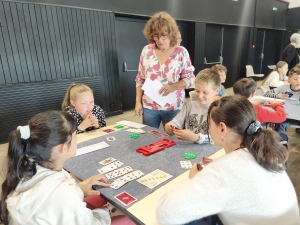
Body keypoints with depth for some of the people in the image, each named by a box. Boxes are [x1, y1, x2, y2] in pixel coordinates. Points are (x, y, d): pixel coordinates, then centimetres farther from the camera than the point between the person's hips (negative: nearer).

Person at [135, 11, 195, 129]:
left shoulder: (181, 52, -5)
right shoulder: (147, 51, 1)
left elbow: (189, 78, -3)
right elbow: (140, 79, 6)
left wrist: (173, 86, -21)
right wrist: (138, 101, 0)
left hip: (173, 107, -2)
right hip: (149, 106, 2)